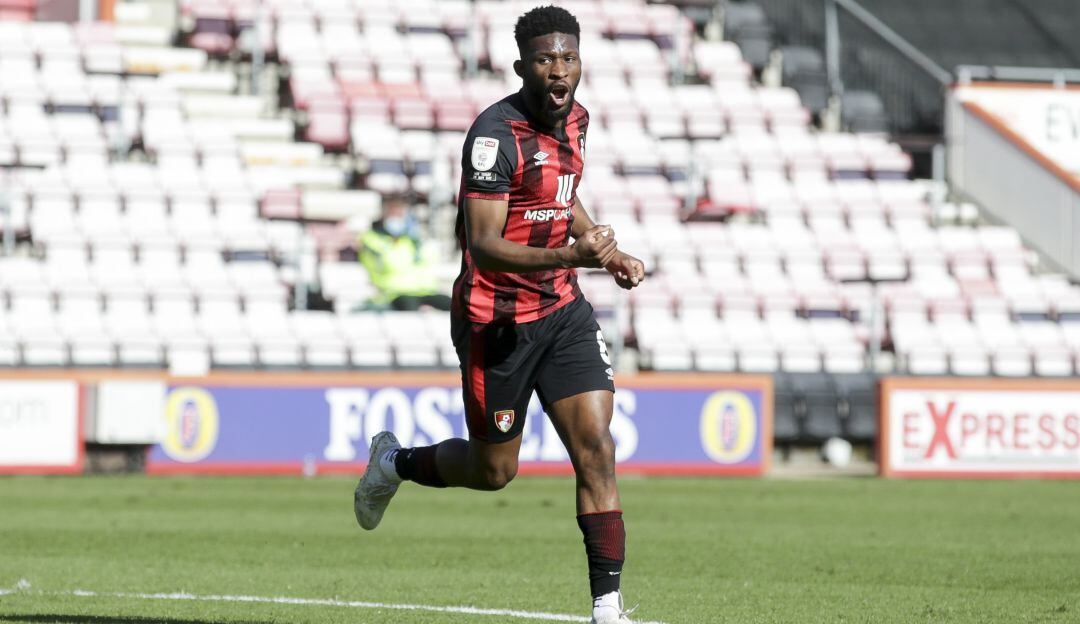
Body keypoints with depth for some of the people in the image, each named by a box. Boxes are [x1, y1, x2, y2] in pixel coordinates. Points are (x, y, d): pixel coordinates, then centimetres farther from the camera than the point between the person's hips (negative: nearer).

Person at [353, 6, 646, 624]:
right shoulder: (496, 134, -21)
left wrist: (610, 253, 12)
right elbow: (484, 245, -28)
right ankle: (395, 462, 40)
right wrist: (571, 256, -40)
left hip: (562, 309, 6)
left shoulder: (575, 120, 5)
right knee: (494, 471, 9)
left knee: (596, 449, -9)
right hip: (497, 318, -6)